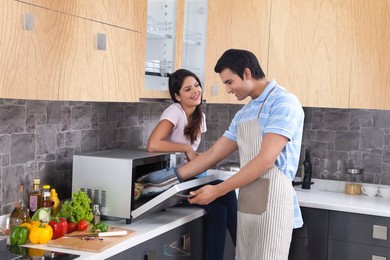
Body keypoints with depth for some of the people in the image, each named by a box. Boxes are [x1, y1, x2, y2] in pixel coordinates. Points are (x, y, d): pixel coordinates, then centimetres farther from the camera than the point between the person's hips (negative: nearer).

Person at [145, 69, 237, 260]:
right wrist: (186, 148, -20)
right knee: (227, 192, -20)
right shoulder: (175, 111, -17)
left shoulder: (199, 116, 7)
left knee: (219, 209, -18)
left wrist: (195, 156, -6)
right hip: (170, 180, -7)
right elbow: (152, 145, -31)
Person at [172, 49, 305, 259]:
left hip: (272, 206, -8)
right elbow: (211, 156, 17)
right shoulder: (243, 115, 16)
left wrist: (217, 191, -15)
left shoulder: (284, 103, -11)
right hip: (247, 207, 8)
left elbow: (265, 160, -18)